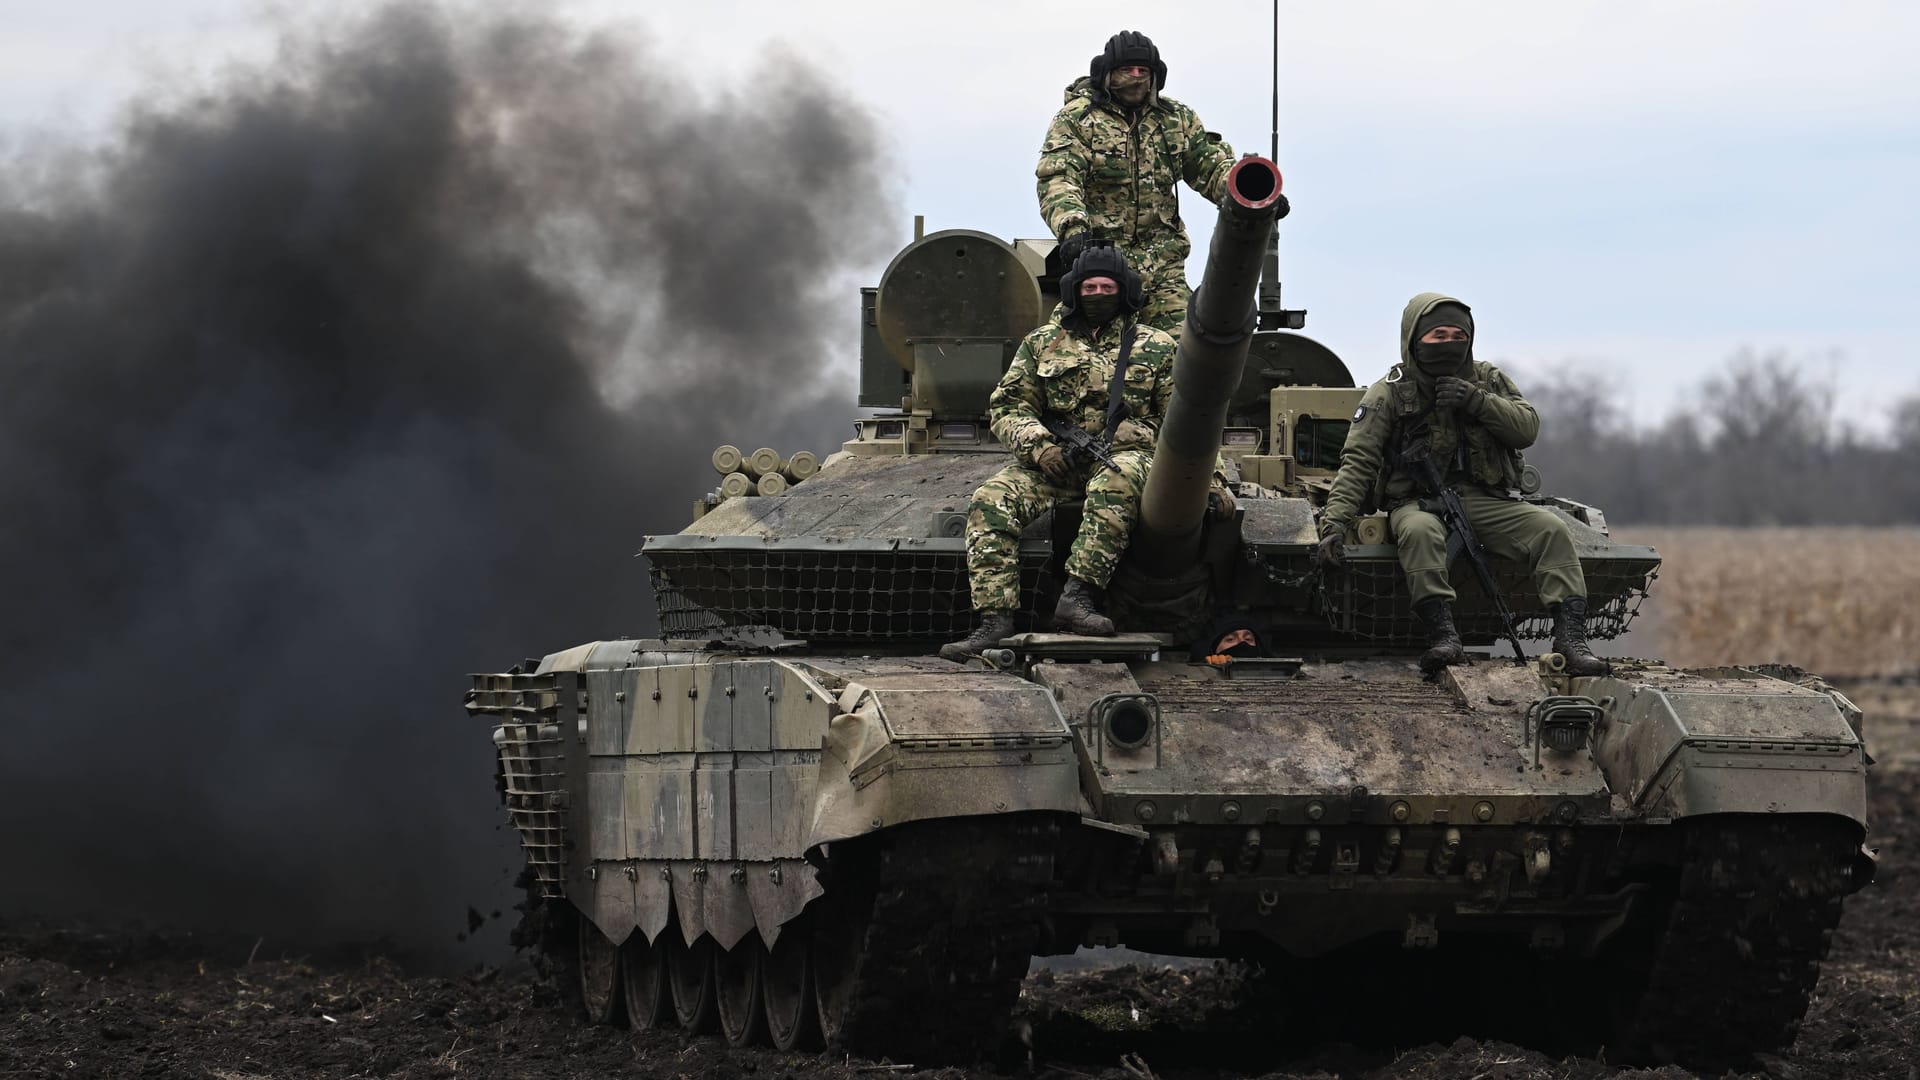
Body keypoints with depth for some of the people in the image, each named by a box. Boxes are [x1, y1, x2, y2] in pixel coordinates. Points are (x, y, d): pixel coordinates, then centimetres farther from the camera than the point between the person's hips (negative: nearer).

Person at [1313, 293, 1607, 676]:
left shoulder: (1488, 380, 13)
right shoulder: (1388, 392, 2)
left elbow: (1527, 429, 2)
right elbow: (1358, 461, -4)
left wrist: (1478, 401, -14)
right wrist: (1334, 523, -18)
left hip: (1484, 501, 3)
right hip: (1418, 502, -3)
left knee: (1551, 529, -20)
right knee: (1420, 531, -39)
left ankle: (1570, 637, -27)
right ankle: (1443, 635, -45)